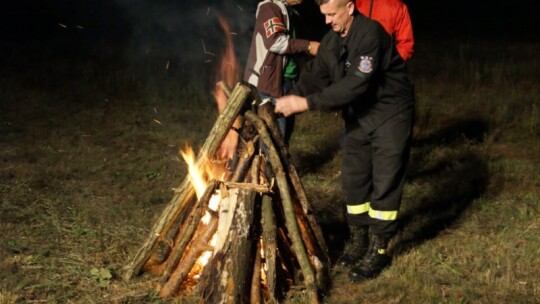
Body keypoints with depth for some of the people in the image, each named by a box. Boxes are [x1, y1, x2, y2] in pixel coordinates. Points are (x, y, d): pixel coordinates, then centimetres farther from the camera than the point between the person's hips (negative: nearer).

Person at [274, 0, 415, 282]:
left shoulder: (371, 34, -26)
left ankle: (378, 251, 7)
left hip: (390, 114, -8)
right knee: (353, 180, 10)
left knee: (384, 182, -3)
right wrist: (290, 102, -18)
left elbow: (355, 85, -32)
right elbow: (314, 77, 2)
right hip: (358, 116, 8)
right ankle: (359, 242, 25)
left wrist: (307, 103, -33)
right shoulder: (330, 41, 1)